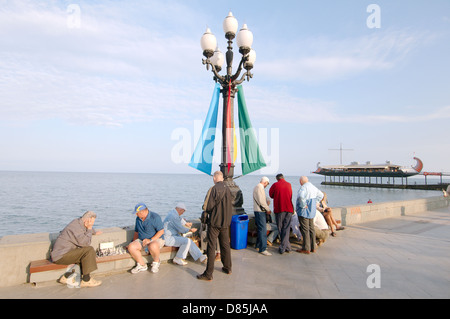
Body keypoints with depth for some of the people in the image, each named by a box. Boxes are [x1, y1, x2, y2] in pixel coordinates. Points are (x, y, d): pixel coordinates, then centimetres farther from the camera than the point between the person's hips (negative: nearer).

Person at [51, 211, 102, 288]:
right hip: (60, 256, -10)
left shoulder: (79, 223, 9)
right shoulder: (76, 226, -22)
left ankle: (66, 277, 11)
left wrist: (94, 232, 48)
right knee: (89, 250, -21)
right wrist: (89, 230, -18)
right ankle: (86, 280, -13)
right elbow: (84, 243, -27)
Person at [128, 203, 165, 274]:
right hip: (142, 241, 6)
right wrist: (134, 242, 11)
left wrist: (150, 240, -24)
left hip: (156, 239, -6)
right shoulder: (138, 219, 8)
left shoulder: (155, 217, -15)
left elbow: (161, 231, -18)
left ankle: (156, 262, -8)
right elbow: (136, 232, 19)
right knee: (131, 247, -21)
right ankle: (142, 265, -6)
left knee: (152, 246, -40)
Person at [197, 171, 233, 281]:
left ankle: (208, 274, 6)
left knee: (211, 247, 0)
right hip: (226, 223, 7)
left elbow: (209, 207, -17)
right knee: (225, 245, 18)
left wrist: (207, 210, 4)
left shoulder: (214, 189, -16)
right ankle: (227, 268, 31)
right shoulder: (227, 189, 4)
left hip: (214, 223, -6)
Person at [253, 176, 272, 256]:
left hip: (259, 211, 11)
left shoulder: (257, 187, 17)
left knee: (260, 228, 18)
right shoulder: (260, 187, -16)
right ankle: (262, 249, -8)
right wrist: (268, 209, -12)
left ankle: (258, 245, 30)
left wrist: (266, 201, 15)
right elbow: (261, 201, -21)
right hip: (260, 211, -11)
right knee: (263, 229, -10)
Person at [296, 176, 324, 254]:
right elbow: (320, 195, 26)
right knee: (311, 229, 14)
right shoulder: (313, 187, 11)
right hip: (311, 211, 9)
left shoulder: (303, 187, -16)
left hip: (304, 211, -9)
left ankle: (306, 248, 1)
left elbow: (301, 196, -36)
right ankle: (313, 247, 21)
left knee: (305, 230, -3)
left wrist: (303, 205, -22)